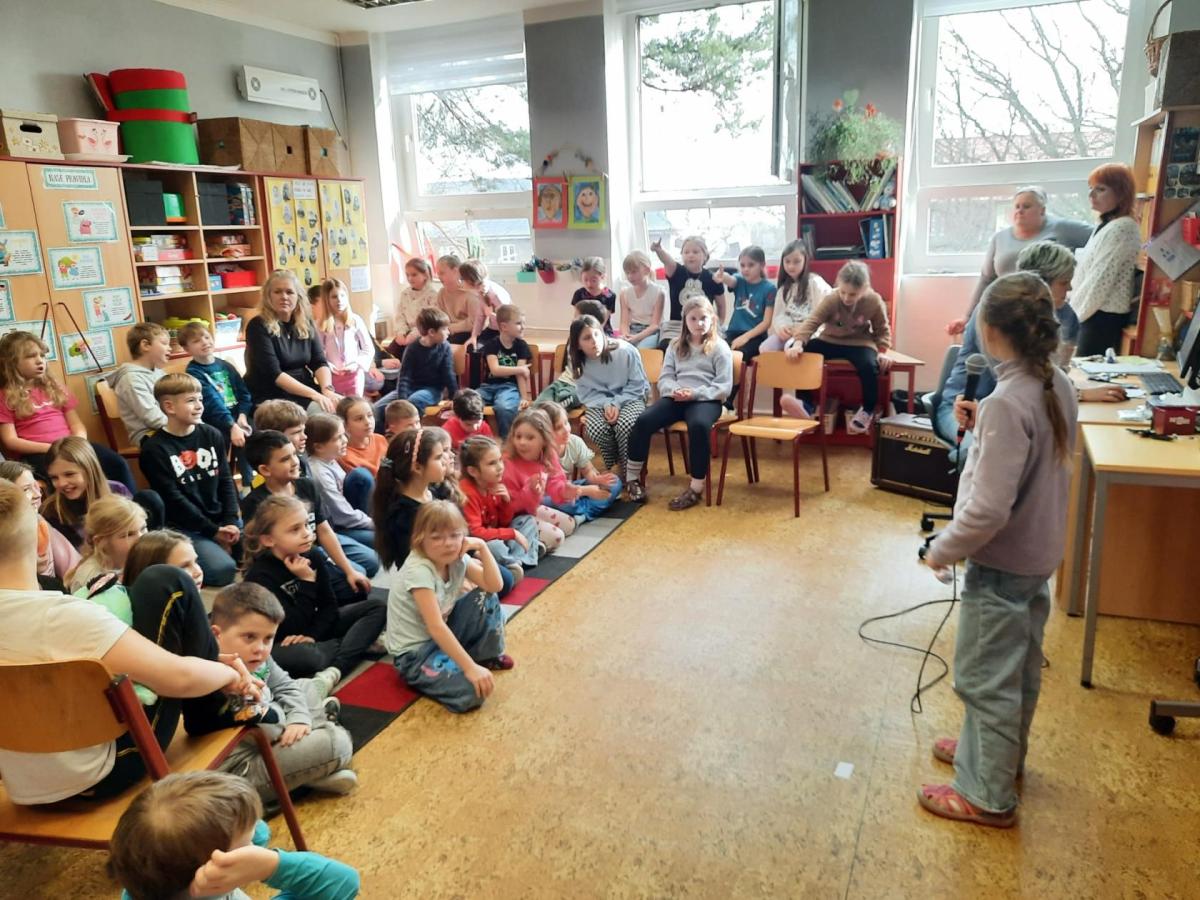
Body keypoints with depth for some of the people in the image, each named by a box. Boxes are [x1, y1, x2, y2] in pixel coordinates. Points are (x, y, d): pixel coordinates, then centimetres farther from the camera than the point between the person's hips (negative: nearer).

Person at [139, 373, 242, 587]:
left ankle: (223, 544, 14)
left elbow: (226, 482, 6)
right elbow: (174, 499, -12)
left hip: (222, 519, 5)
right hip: (185, 527, -5)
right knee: (223, 569, -25)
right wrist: (213, 531, -13)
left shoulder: (212, 435, 7)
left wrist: (231, 521, -8)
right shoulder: (154, 449, -9)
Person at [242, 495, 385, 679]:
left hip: (315, 629, 7)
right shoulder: (260, 576, -22)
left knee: (376, 607, -2)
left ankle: (337, 667, -23)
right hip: (281, 645, -7)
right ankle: (356, 645, -14)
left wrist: (312, 634, -17)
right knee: (302, 656, -43)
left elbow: (329, 606, 0)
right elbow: (293, 628, -25)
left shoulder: (312, 559, -3)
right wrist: (307, 582, -27)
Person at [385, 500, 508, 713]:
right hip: (414, 652, -8)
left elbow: (494, 586, -6)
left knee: (486, 598, -3)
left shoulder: (457, 558, -4)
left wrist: (482, 548, -17)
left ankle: (488, 655, 13)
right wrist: (470, 667, -34)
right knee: (473, 691, -28)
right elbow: (435, 627, -32)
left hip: (442, 636, 8)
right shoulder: (419, 570, -27)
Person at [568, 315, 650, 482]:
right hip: (600, 403, 2)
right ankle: (614, 468, -2)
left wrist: (617, 403, -23)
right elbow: (587, 394, -3)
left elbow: (637, 386, -12)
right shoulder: (578, 362, -9)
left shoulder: (625, 351, -19)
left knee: (624, 425, -35)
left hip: (630, 398, -2)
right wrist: (605, 404, -22)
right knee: (596, 429, -30)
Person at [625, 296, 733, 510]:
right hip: (675, 398, 4)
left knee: (698, 426, -38)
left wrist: (695, 393, -17)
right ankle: (633, 478, -6)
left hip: (705, 400, -4)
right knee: (643, 421, -22)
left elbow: (724, 386, -4)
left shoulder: (720, 348, 4)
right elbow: (664, 378, 11)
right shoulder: (676, 346, 18)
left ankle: (696, 488, -28)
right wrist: (674, 389, -13)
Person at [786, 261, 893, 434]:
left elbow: (882, 330, 0)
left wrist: (882, 351, -15)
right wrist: (798, 343, -41)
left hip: (859, 344, -1)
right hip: (830, 341, 2)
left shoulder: (874, 302, -14)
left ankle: (868, 410, -6)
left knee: (868, 366, -35)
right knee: (796, 352, -21)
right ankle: (805, 404, -14)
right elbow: (812, 322, -25)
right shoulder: (831, 300, -16)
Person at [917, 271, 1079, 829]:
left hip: (1002, 564, -9)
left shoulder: (1006, 404, -28)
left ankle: (989, 796, 22)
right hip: (1039, 555, 9)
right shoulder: (1059, 386, -1)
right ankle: (1001, 752, 45)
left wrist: (943, 551, -14)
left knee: (984, 679, 7)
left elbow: (988, 510, -29)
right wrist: (979, 429, 1)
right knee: (1019, 669, 24)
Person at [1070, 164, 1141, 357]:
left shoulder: (1120, 229, -14)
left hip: (1103, 317, -9)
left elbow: (1100, 281, -17)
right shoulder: (1107, 226, 18)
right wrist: (1075, 308, 12)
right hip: (1098, 314, 9)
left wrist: (1074, 312, -8)